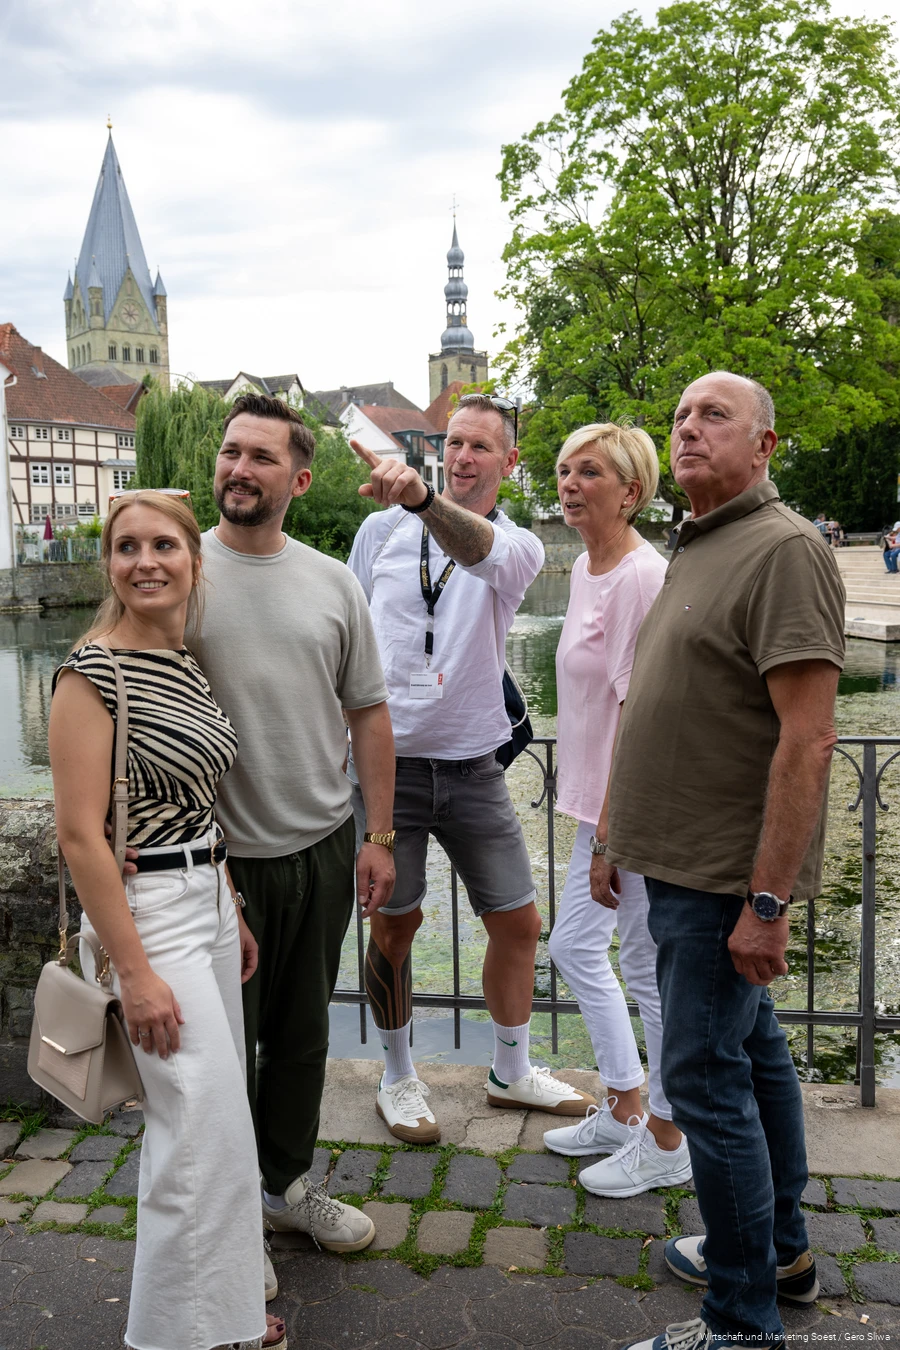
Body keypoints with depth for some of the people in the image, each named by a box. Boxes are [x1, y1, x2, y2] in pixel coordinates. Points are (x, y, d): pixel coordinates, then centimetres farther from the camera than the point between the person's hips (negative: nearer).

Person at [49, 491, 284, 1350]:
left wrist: (232, 916, 16)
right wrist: (134, 971, -19)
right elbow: (80, 834, -18)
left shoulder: (188, 664, 9)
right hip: (147, 915, -8)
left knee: (213, 1115, 18)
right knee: (204, 1132, -1)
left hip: (206, 905, 8)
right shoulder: (93, 671, -16)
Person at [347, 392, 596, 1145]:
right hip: (387, 757, 0)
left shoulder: (519, 547, -2)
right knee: (396, 921, 7)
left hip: (473, 764, 1)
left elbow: (477, 549, -29)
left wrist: (419, 495, -48)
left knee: (519, 922, 8)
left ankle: (512, 1073, 31)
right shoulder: (383, 528, 3)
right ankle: (398, 1079, 28)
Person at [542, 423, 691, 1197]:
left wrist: (610, 834, -21)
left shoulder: (643, 577, -20)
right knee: (575, 947, 19)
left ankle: (665, 1146, 26)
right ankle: (625, 1110, 37)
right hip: (602, 804, 10)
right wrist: (598, 824, 18)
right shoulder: (587, 568, 10)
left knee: (649, 971, 5)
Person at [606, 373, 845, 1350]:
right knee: (754, 1052, 20)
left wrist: (767, 901, -24)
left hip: (726, 881, -10)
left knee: (706, 1078, -3)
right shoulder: (697, 550, 14)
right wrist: (627, 838, 19)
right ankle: (781, 1250, 37)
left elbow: (808, 739, -23)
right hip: (688, 863, 10)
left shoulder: (784, 550, -17)